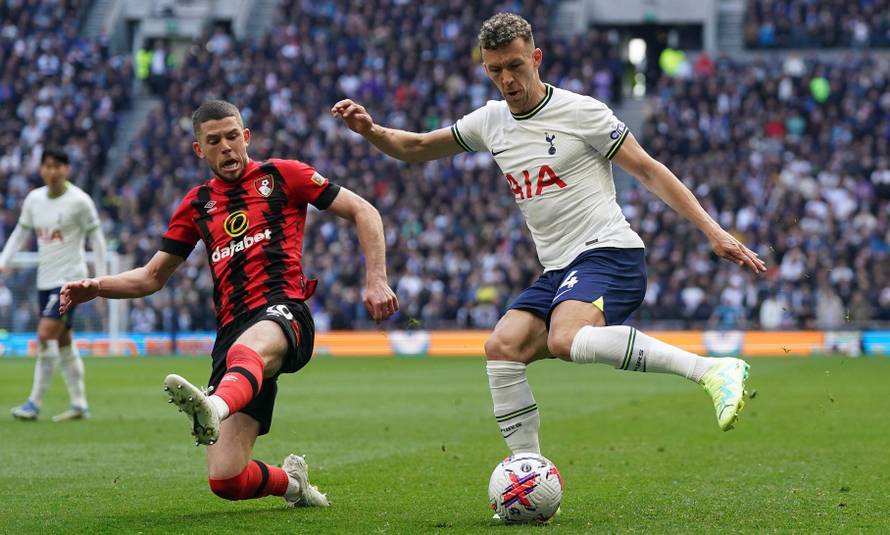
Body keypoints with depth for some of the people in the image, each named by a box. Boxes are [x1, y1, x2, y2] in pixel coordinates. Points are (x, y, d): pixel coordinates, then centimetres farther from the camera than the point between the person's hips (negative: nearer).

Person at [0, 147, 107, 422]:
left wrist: (101, 277, -6)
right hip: (45, 279, 6)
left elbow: (96, 238, -4)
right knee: (62, 342, 9)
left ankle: (34, 403, -14)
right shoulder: (34, 199, 5)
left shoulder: (79, 201, -10)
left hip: (70, 278, -6)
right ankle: (79, 404, 16)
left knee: (46, 334, -17)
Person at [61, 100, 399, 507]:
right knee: (225, 481, -8)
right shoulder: (197, 205, 22)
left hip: (284, 310, -4)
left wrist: (376, 279, -1)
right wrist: (96, 287, 7)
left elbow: (363, 212, 12)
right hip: (233, 332, 4)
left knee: (247, 351, -45)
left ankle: (213, 410, -77)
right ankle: (290, 481, 24)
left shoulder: (282, 175, 11)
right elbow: (152, 277, 26)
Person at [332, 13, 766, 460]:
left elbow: (648, 171, -4)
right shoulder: (491, 121, 13)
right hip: (558, 271, 7)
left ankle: (713, 371, -36)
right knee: (502, 348, -12)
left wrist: (713, 231, -9)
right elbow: (416, 148, 25)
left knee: (566, 339, -34)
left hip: (608, 255, -7)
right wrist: (370, 130, 5)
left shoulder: (579, 111, -5)